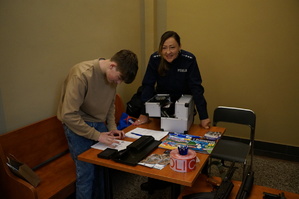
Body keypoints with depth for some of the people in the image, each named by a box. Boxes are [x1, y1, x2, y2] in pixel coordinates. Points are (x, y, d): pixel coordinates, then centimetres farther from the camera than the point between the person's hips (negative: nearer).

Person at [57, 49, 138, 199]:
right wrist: (97, 136, -22)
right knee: (86, 172, -4)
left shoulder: (112, 75, -5)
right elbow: (69, 115, -26)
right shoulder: (82, 74, -27)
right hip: (77, 125, -5)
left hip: (98, 123, 6)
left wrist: (112, 128, -2)